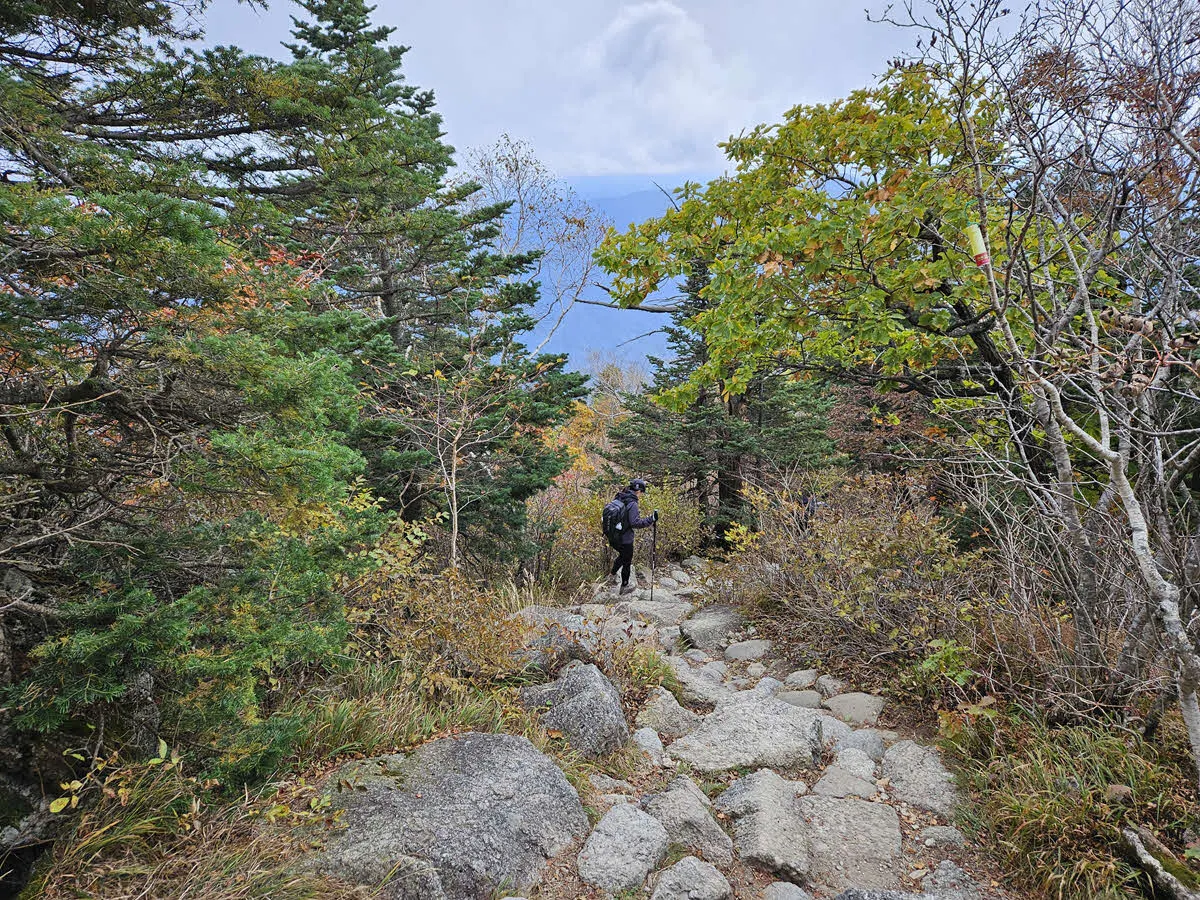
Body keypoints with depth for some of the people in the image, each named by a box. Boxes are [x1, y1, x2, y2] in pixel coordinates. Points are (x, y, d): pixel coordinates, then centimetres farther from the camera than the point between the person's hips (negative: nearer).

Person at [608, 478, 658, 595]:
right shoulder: (632, 504, -24)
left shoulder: (619, 499, 1)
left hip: (615, 536, 8)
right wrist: (650, 520, -26)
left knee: (622, 556, 31)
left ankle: (612, 575, 36)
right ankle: (625, 586, 25)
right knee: (627, 561, 11)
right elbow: (635, 523, -27)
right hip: (626, 538, -8)